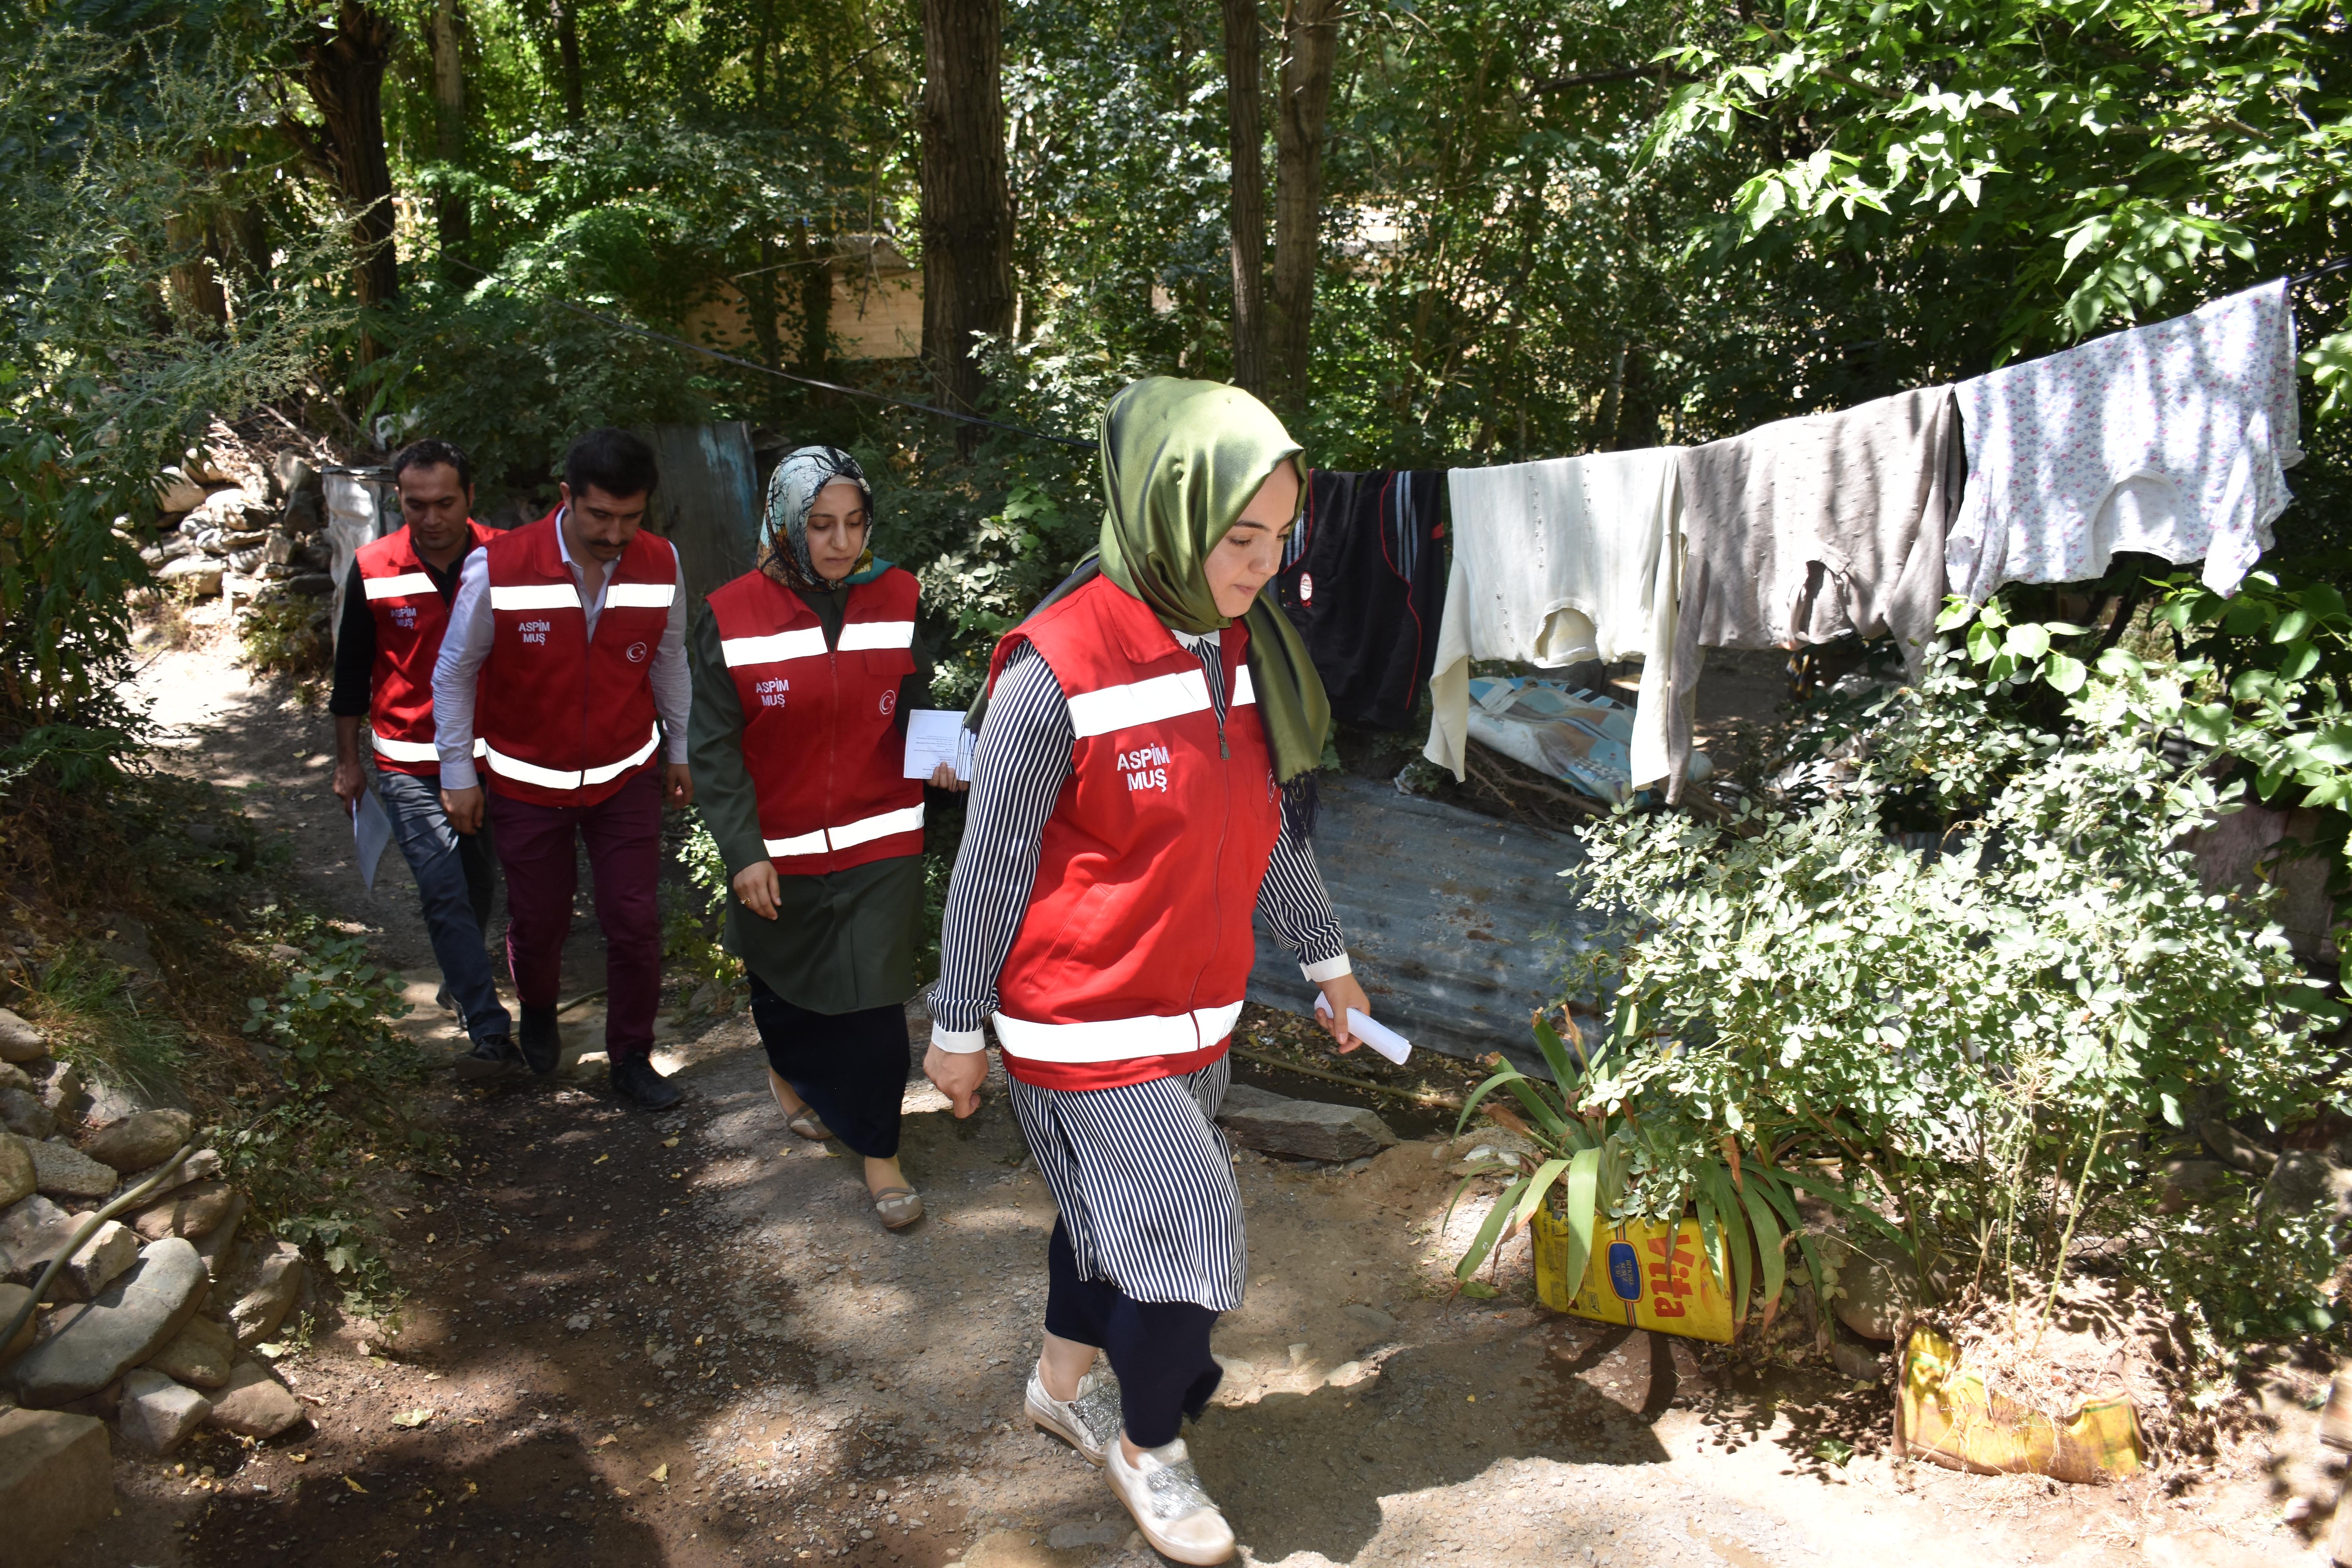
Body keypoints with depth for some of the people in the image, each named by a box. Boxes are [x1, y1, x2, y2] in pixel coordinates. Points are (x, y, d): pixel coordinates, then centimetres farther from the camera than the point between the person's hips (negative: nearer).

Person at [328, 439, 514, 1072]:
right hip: (408, 764, -1)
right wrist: (348, 760, 8)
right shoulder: (373, 569, -7)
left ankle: (461, 978, 44)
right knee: (443, 889, -11)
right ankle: (490, 1031, -10)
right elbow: (352, 669, 5)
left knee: (478, 883, 17)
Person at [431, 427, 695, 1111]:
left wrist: (679, 752, 11)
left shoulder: (661, 564, -13)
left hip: (626, 777, 1)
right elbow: (454, 674, -7)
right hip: (527, 783, -1)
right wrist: (458, 775, -3)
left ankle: (631, 1058, 21)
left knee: (635, 922, 0)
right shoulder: (498, 568, -21)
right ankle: (537, 1016, 47)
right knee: (539, 922, 14)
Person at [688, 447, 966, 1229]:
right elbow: (716, 748, -6)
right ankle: (788, 1073, 54)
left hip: (882, 846, 0)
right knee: (785, 986, 21)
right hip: (778, 851, 0)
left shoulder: (897, 600, -3)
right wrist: (743, 853, -11)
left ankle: (880, 1153, 14)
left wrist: (936, 757, -14)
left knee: (875, 1001, -2)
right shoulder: (733, 617, -9)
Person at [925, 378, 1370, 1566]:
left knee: (1114, 1211, 22)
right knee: (1191, 1234, -3)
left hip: (1197, 1009, 7)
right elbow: (990, 866, -13)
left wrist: (1324, 955, 18)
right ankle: (1147, 1450, 24)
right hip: (1085, 1024, -6)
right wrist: (958, 1028, -6)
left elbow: (1272, 830, 11)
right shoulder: (1056, 671, -22)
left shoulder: (1247, 650, -1)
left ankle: (1064, 1383, 47)